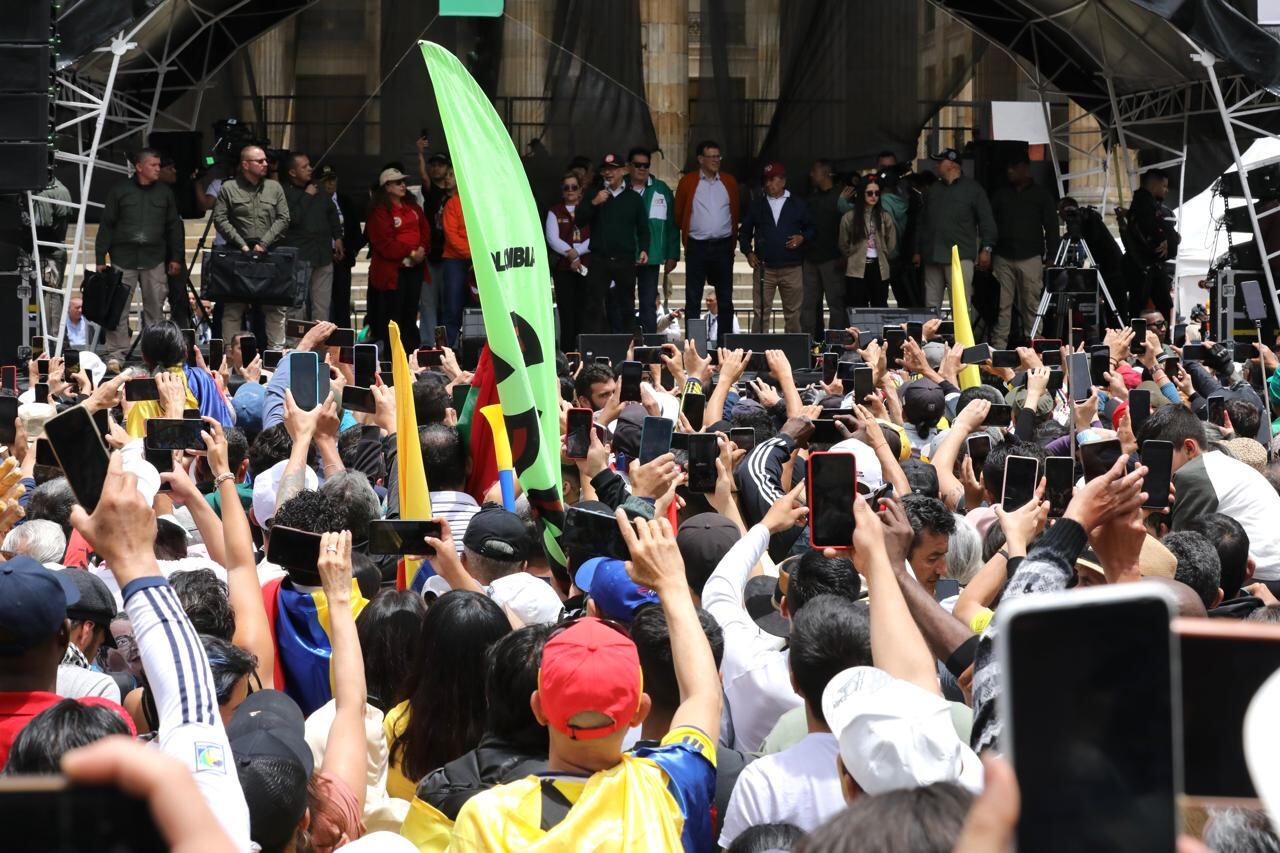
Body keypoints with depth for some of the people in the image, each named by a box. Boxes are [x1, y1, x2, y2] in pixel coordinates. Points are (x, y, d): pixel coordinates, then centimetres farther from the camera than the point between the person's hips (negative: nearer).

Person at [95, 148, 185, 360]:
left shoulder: (165, 193, 12)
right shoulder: (119, 191, 4)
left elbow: (174, 227, 15)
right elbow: (106, 226, 4)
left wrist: (176, 257, 9)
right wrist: (101, 258, -1)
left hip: (154, 260, 2)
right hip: (123, 258, -2)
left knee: (155, 307, 4)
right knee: (118, 308, -4)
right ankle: (115, 353, 1)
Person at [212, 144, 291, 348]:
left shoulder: (274, 188, 11)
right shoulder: (228, 188, 4)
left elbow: (283, 219, 5)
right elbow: (220, 219, -2)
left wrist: (264, 243, -7)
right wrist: (242, 244, -10)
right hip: (237, 254, -2)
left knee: (276, 308, 0)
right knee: (233, 308, -1)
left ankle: (276, 350, 5)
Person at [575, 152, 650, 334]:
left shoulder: (634, 198, 10)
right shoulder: (593, 194, 11)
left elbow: (643, 229, 11)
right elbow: (579, 220, 2)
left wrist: (644, 249, -5)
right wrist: (594, 203, -12)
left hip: (625, 260, 1)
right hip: (599, 259, -1)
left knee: (626, 305, 7)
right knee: (593, 304, -7)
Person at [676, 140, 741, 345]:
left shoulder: (729, 182, 9)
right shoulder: (688, 182, 0)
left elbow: (735, 213, 16)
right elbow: (679, 215, 9)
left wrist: (731, 240, 14)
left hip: (723, 246, 2)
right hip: (697, 247, -2)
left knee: (725, 298, 5)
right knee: (693, 299, -2)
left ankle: (724, 342, 9)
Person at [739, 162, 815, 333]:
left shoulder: (798, 204, 8)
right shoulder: (756, 205, 10)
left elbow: (811, 228, 13)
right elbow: (744, 231, 16)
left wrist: (803, 237, -7)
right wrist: (748, 252, 3)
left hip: (792, 269, 0)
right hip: (764, 268, 0)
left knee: (793, 313, 3)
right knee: (760, 311, -3)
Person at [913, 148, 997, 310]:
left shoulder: (973, 189, 3)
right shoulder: (933, 190, 20)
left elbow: (987, 221, -1)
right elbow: (922, 222, 24)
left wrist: (986, 248, -9)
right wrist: (918, 251, 21)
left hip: (960, 256, -6)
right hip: (932, 257, 6)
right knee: (931, 304, 5)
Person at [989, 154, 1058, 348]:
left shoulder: (1041, 195, 8)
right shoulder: (1001, 195, 15)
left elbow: (1051, 227, 6)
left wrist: (1051, 257, -2)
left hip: (1030, 258, -2)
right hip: (1003, 258, 2)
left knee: (1031, 304, -4)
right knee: (1003, 305, -4)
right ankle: (998, 346, -5)